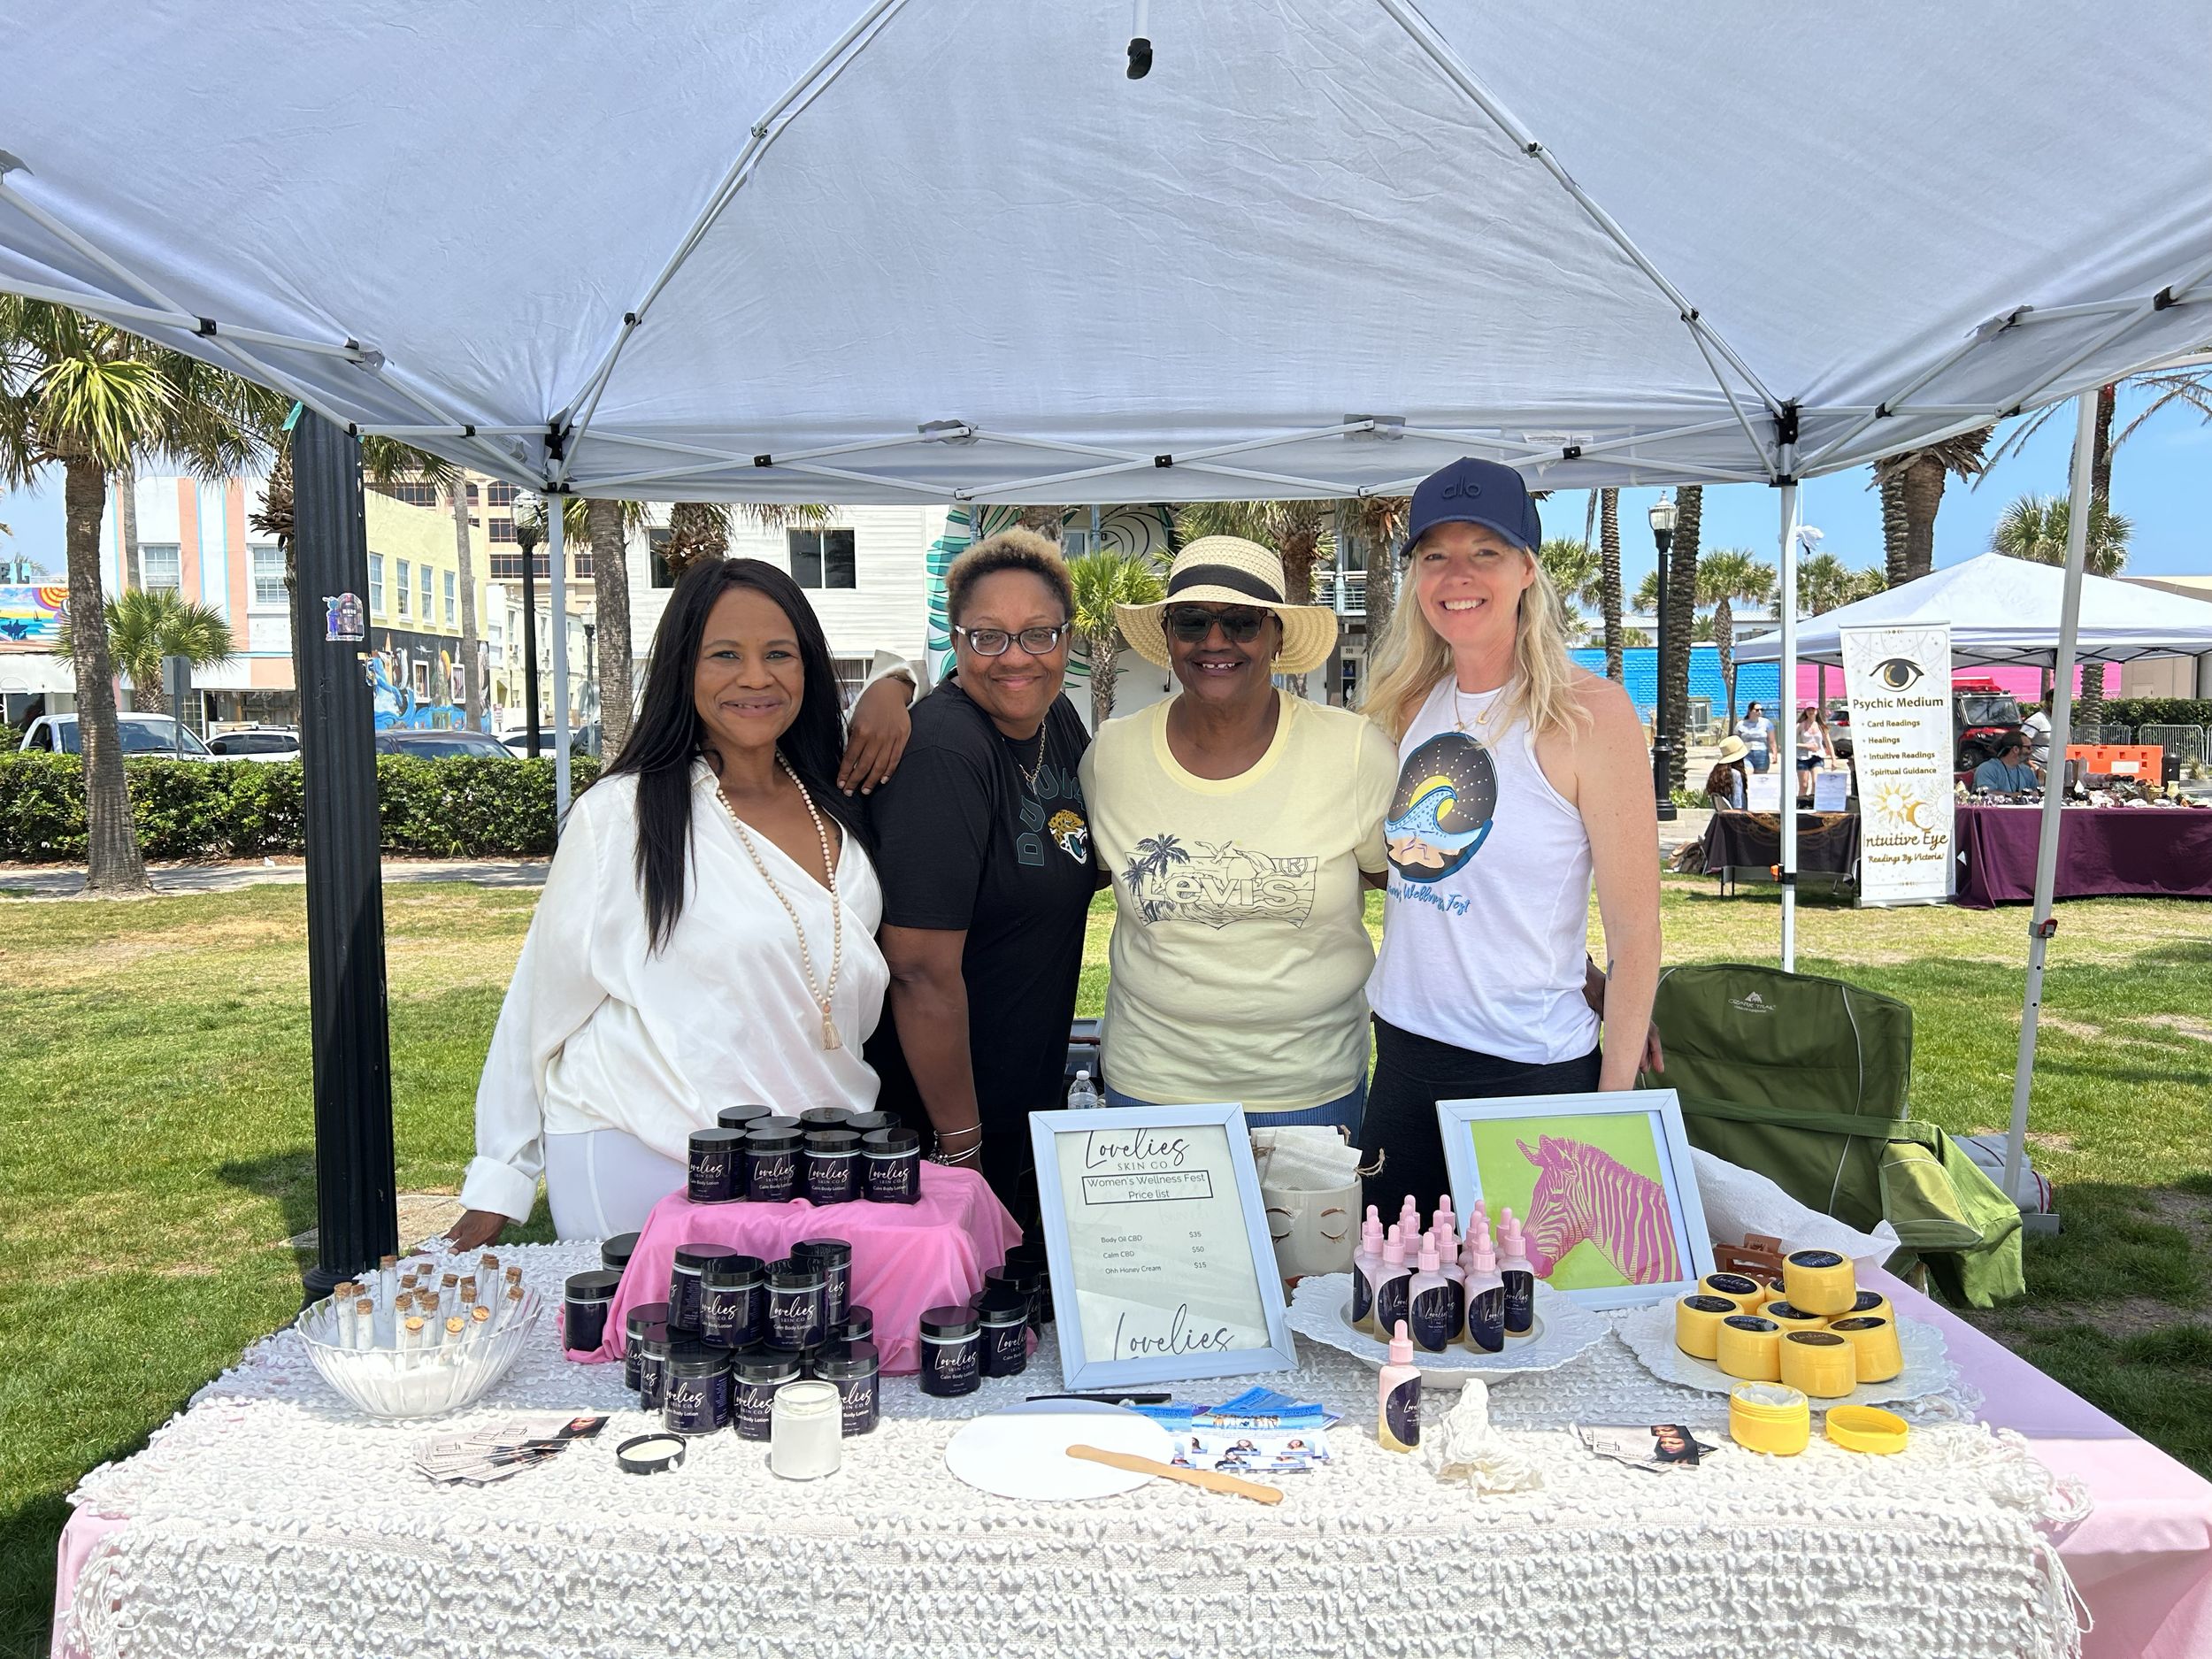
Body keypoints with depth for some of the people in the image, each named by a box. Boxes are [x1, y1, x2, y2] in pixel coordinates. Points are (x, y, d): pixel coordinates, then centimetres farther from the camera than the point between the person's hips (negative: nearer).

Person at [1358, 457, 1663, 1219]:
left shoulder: (1590, 713, -12)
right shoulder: (1410, 704, 4)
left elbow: (1635, 933, -11)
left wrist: (1613, 1110, -11)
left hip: (1533, 1071, -5)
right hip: (1402, 1054, 6)